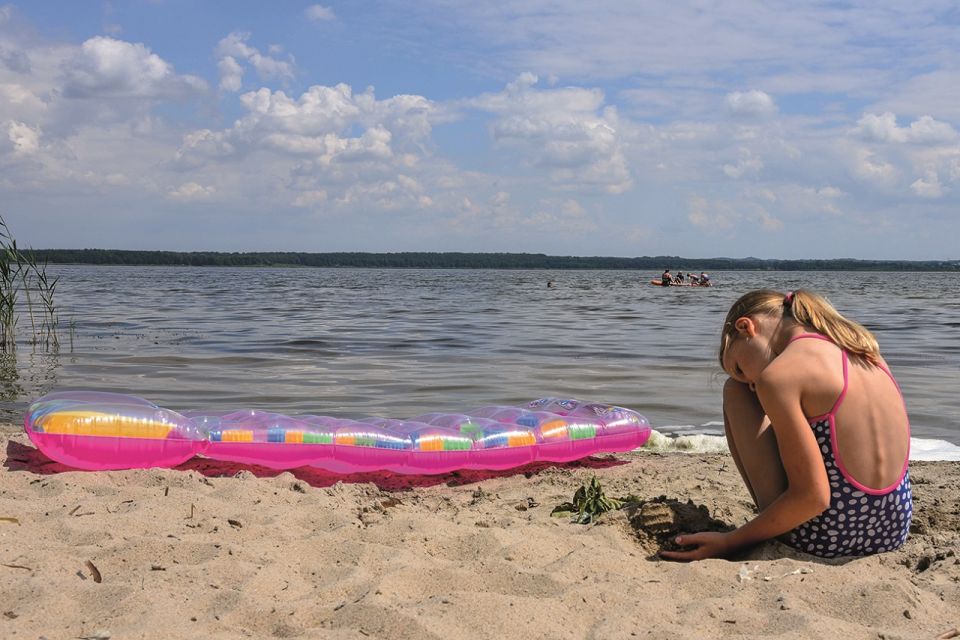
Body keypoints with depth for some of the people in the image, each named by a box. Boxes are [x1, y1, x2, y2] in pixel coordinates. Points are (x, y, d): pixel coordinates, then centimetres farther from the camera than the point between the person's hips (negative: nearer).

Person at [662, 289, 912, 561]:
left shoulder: (778, 376, -14)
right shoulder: (864, 349, 8)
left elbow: (812, 496, -17)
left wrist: (729, 542, -7)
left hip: (824, 537, -7)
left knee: (734, 391, 9)